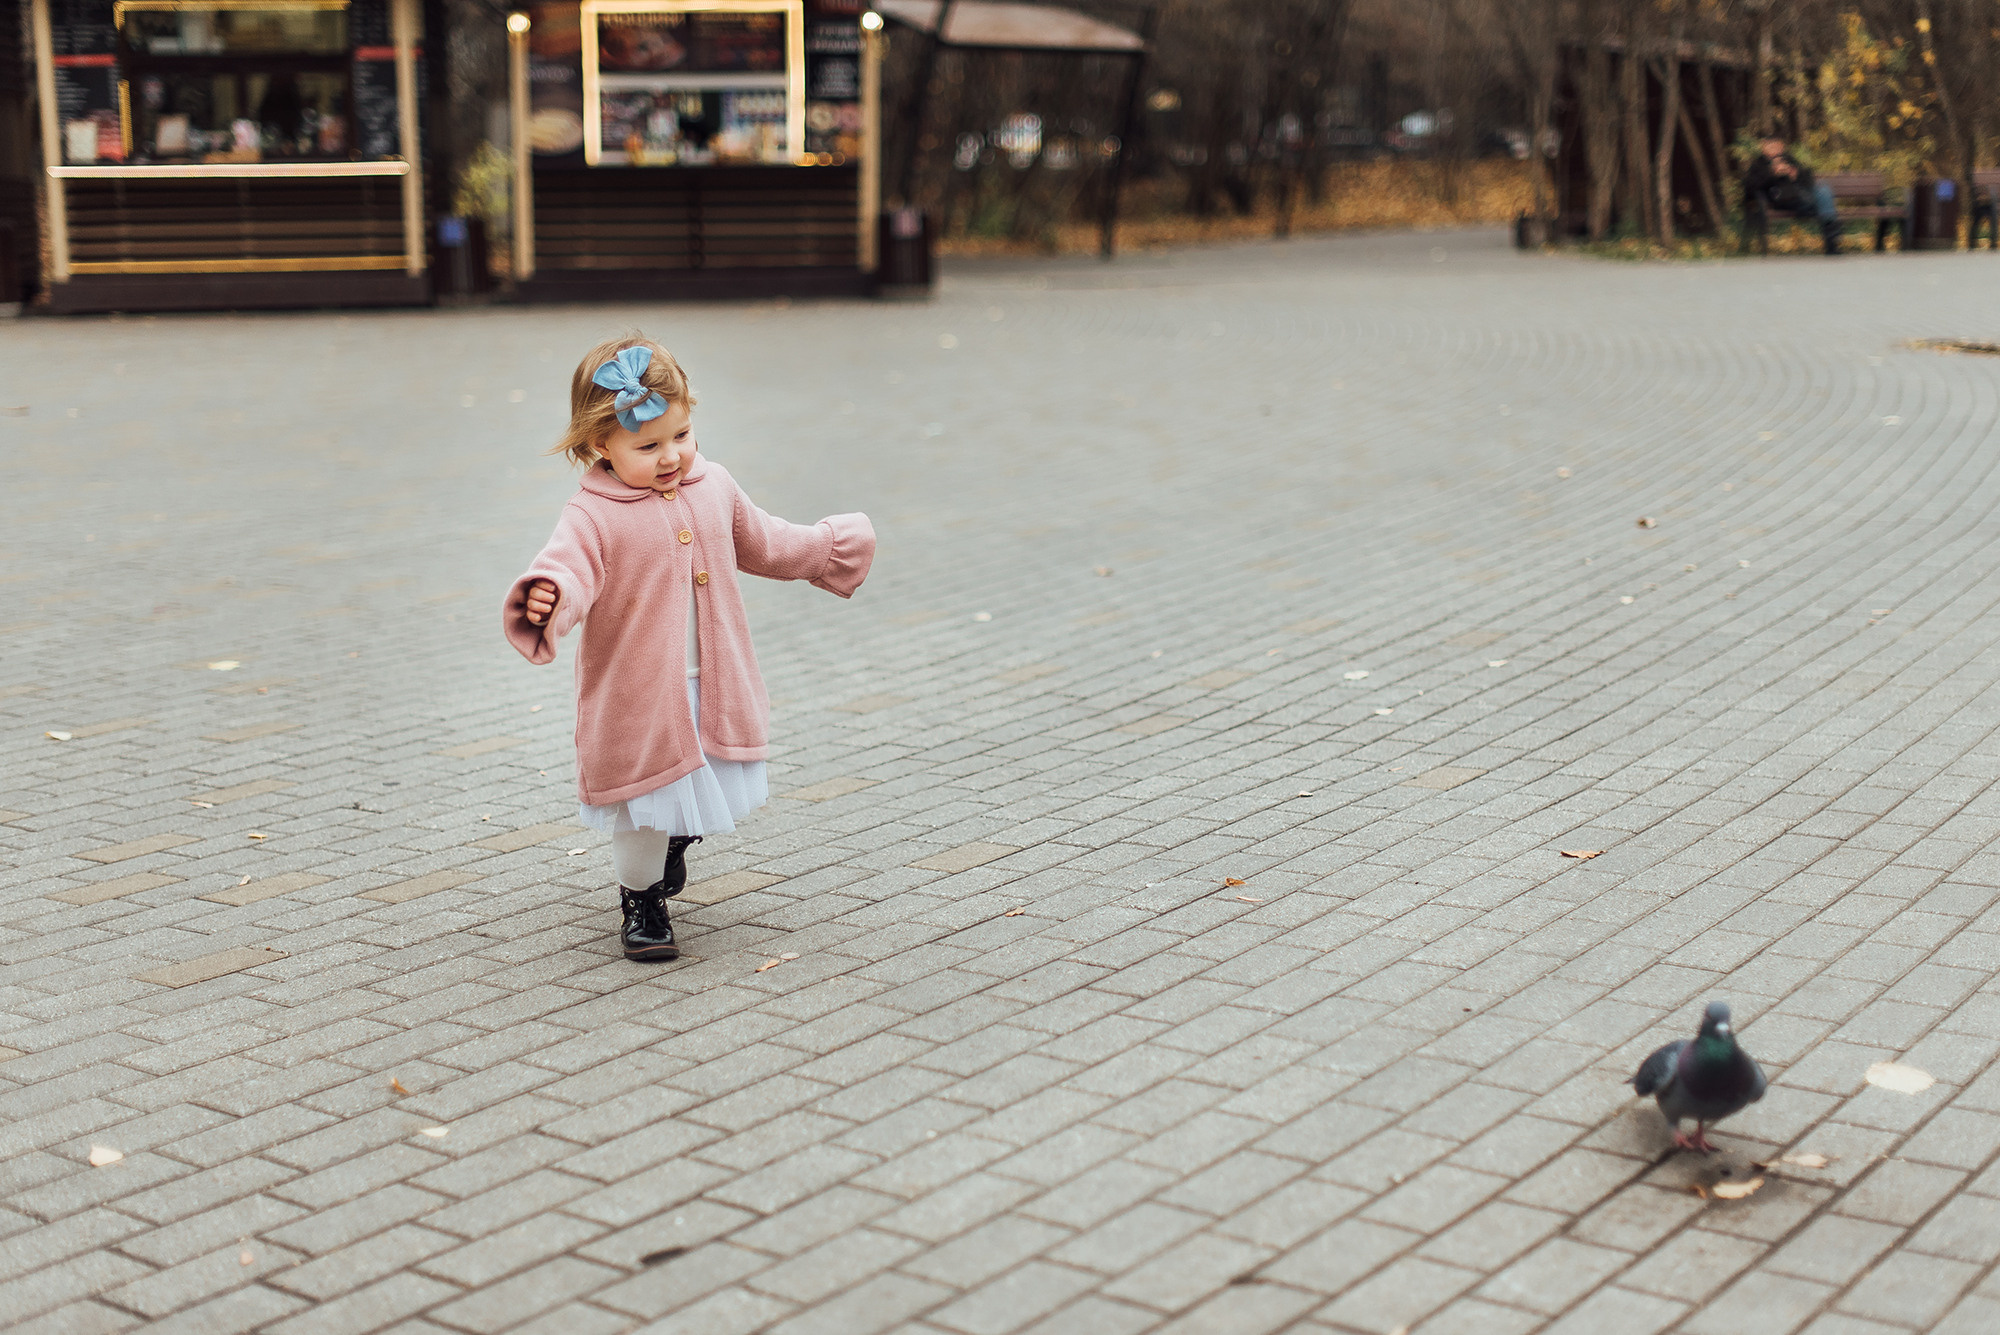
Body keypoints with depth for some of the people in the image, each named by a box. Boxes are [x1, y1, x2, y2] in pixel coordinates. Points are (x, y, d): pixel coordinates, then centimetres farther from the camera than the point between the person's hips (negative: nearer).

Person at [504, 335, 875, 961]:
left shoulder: (713, 487, 4)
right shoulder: (594, 514, -16)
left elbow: (762, 544, 21)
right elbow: (569, 566, -32)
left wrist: (829, 547, 31)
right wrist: (548, 594, -56)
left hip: (713, 688, 5)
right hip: (637, 692, -5)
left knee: (714, 788, 15)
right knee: (647, 799, 3)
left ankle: (677, 839, 49)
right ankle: (641, 898, 27)